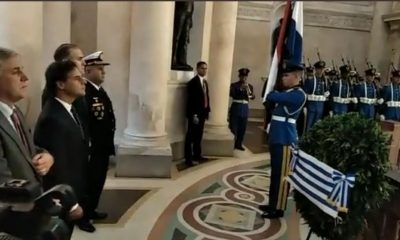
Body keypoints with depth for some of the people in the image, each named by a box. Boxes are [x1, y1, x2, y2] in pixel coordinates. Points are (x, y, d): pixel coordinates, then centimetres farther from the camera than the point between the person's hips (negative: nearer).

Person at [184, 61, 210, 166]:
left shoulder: (205, 82, 15)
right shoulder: (193, 82, -12)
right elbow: (191, 100, -17)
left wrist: (208, 109, 9)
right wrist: (194, 115, -20)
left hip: (202, 113, 9)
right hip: (195, 114, -8)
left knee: (199, 136, 17)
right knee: (191, 136, -3)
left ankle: (197, 155, 29)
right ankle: (188, 159, 2)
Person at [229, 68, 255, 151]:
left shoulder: (249, 86, 9)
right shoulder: (234, 85, -1)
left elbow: (253, 97, 1)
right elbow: (231, 94, -17)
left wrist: (250, 94, -21)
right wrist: (240, 89, -24)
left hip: (245, 109, 4)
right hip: (235, 108, -4)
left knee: (242, 128, 7)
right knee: (233, 127, -5)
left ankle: (239, 144, 18)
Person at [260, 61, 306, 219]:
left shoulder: (299, 94, -15)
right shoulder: (287, 92, 16)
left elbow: (272, 97, -20)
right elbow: (270, 98, 15)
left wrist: (272, 94, 0)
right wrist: (272, 94, -4)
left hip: (285, 139, -9)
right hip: (276, 137, 9)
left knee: (282, 174, 0)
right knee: (275, 173, 16)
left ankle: (278, 209, 10)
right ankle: (273, 204, 27)